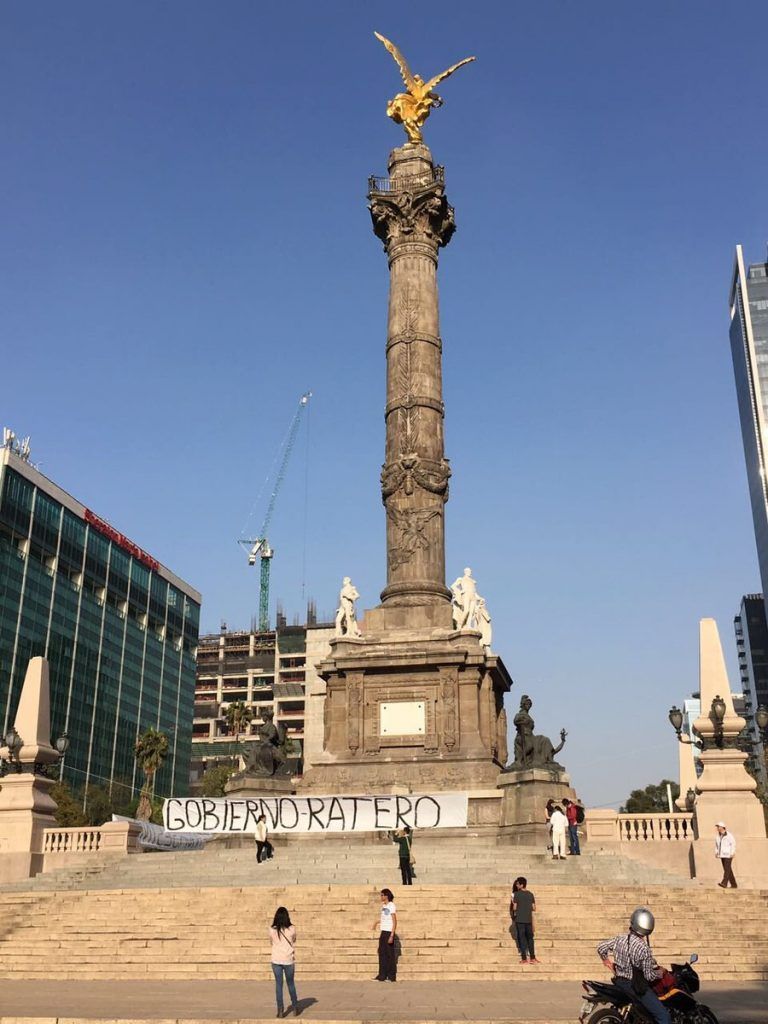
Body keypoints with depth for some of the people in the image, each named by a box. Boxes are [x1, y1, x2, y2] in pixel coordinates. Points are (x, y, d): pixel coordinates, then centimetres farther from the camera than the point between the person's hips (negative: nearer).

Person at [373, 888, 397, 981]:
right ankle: (382, 976, 13)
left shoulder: (391, 906, -10)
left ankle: (391, 977, 5)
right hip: (382, 932, 8)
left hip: (389, 932, -8)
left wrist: (391, 936, -17)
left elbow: (394, 922, -13)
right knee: (382, 953, 7)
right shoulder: (383, 905, 13)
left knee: (390, 954, -2)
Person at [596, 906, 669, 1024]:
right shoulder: (644, 949, -23)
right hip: (636, 987, -7)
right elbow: (649, 976, -18)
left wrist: (612, 967, 18)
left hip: (619, 982, 7)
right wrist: (660, 973, 3)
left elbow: (601, 948, 6)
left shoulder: (619, 939, -6)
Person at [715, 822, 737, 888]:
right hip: (722, 855, 7)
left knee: (727, 869, -16)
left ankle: (724, 883, -27)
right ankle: (734, 885, 15)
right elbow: (716, 845, 19)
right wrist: (716, 852, 6)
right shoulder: (717, 836, 9)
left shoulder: (728, 835, -10)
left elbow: (733, 844, -10)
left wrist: (732, 853, -17)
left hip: (728, 855, -7)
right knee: (727, 870, 8)